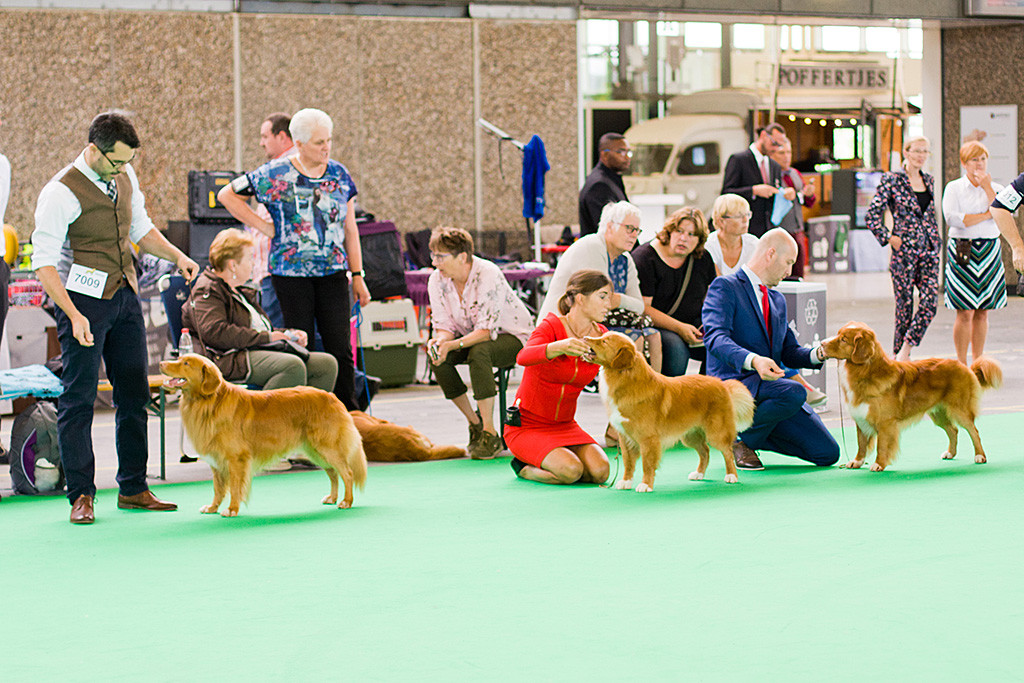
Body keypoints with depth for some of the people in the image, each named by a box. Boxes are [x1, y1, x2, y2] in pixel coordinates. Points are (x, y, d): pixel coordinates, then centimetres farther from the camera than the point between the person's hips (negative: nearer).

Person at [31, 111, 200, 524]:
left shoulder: (124, 177, 7)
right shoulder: (62, 192, -15)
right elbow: (43, 262, -18)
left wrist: (177, 257, 8)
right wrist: (74, 316, -26)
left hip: (125, 295, 7)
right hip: (84, 299, -7)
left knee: (134, 393, 9)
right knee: (79, 398, -4)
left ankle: (133, 489, 18)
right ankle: (81, 496, 1)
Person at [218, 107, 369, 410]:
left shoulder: (339, 175, 7)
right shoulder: (275, 175, -4)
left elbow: (350, 230, 12)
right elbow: (227, 195, 3)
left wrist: (357, 276, 8)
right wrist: (264, 227, -2)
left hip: (333, 272, 3)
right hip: (291, 273, -3)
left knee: (341, 349, -1)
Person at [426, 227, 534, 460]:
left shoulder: (488, 275, -28)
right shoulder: (436, 280, -10)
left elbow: (486, 331, -30)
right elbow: (444, 326, -7)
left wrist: (452, 344, -42)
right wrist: (439, 341, -31)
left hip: (513, 337, -6)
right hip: (471, 338, 6)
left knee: (479, 352, -37)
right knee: (436, 356, -22)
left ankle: (490, 434, -30)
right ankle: (474, 424, -7)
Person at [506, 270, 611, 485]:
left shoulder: (601, 336, 1)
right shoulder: (552, 326, -17)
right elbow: (523, 357, -39)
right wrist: (560, 347, -57)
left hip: (564, 426, 6)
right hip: (526, 426, -6)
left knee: (600, 472, -20)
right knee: (570, 471, -29)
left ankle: (534, 466, 7)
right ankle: (523, 466, 3)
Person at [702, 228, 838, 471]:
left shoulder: (777, 299, 21)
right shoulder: (724, 287, -5)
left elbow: (789, 352, 22)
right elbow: (715, 337, -21)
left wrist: (818, 353, -1)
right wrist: (753, 360, -38)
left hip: (769, 383, 8)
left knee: (827, 453, -3)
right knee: (794, 392, -37)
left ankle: (753, 434, 15)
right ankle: (741, 440, -12)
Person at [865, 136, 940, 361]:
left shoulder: (929, 181, 14)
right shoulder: (892, 180, -5)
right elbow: (872, 216, -7)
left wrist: (935, 243, 17)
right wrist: (890, 239, -9)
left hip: (928, 252, 5)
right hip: (904, 252, -5)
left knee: (929, 302, -10)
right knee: (905, 305, -1)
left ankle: (904, 351, 0)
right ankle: (898, 355, 12)